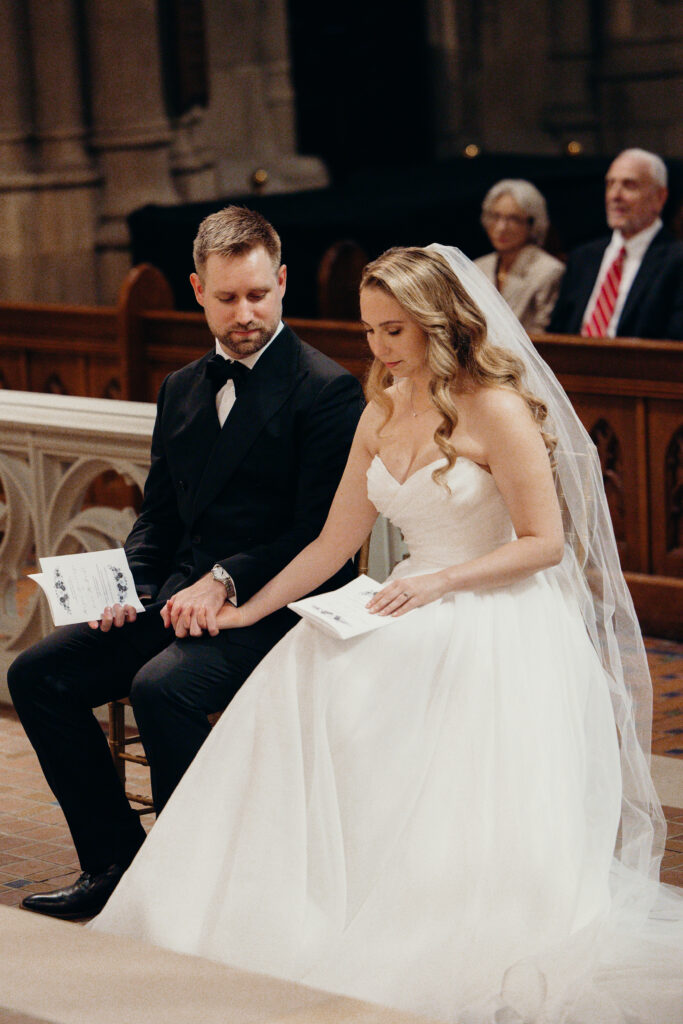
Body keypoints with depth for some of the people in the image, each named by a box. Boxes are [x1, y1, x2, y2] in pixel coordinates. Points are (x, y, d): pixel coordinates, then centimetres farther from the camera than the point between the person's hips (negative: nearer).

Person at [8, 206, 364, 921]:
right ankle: (115, 862, 3)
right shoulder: (182, 389, 17)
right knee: (37, 674, -6)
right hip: (178, 597, 8)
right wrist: (130, 586, 0)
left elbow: (323, 535, -13)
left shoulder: (327, 391, -6)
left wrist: (225, 579, -22)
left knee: (163, 686, -33)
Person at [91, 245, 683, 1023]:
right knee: (305, 680, -19)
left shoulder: (496, 409, -9)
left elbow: (544, 542, -11)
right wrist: (245, 611, 13)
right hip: (414, 619, 6)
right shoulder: (382, 414, 13)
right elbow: (332, 545, 17)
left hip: (501, 623, -6)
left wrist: (439, 582, -19)